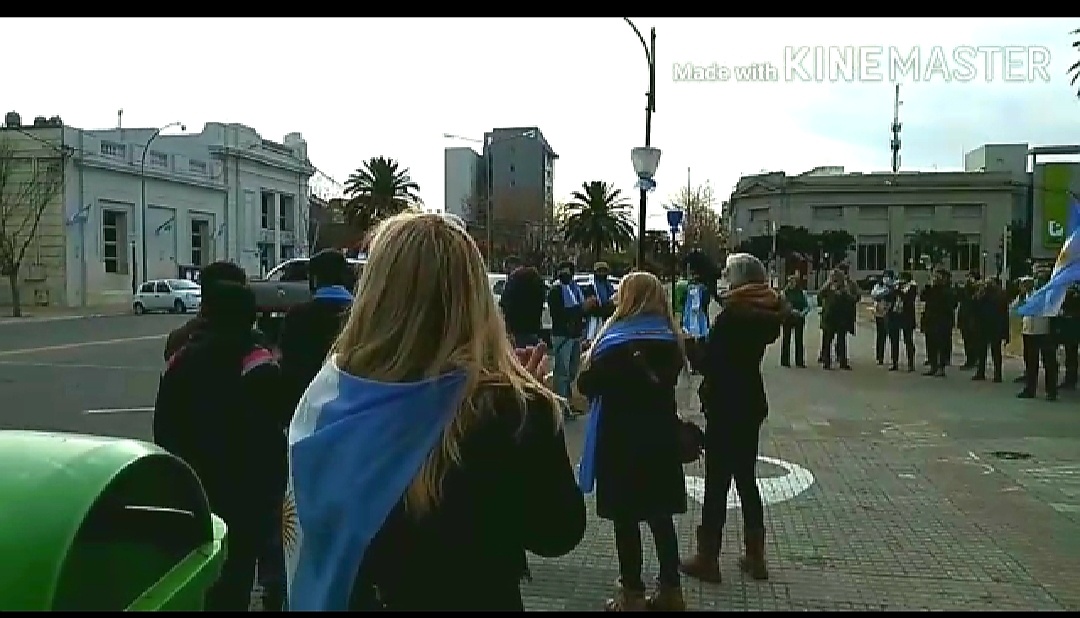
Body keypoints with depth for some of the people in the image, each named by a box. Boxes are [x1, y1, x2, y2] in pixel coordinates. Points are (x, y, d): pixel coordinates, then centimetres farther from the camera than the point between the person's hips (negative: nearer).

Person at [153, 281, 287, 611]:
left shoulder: (180, 359, 7)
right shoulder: (259, 365, -15)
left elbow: (163, 427, 13)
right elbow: (268, 437, -17)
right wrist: (271, 491, -9)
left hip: (189, 486, 6)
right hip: (243, 492, -6)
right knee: (234, 577, 3)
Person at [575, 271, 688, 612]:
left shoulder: (618, 343, -16)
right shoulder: (670, 340, 4)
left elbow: (586, 385, -11)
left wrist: (590, 359, 5)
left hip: (622, 440, -6)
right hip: (661, 436, 6)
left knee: (626, 518, 4)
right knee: (660, 514, 14)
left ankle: (632, 594, 13)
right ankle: (670, 590, 23)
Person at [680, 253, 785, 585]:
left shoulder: (731, 316, -18)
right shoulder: (766, 314, 5)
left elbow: (708, 364, -16)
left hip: (725, 407, -8)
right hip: (752, 404, 8)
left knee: (717, 482, 0)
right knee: (746, 479, 16)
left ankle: (708, 558, 9)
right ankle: (755, 556, 23)